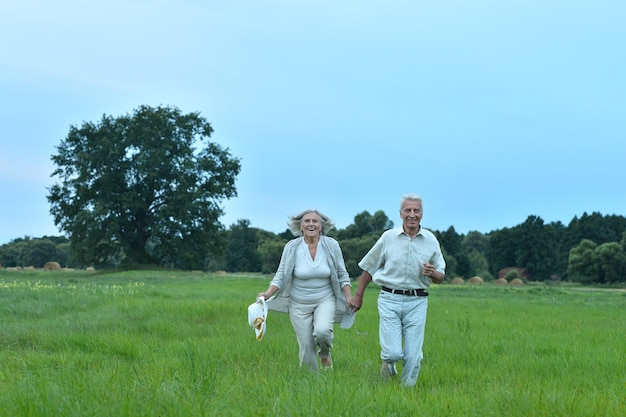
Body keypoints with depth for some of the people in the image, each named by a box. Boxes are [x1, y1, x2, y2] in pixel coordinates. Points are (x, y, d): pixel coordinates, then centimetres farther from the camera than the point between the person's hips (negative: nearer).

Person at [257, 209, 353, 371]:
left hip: (325, 299, 0)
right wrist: (267, 294, -18)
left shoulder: (332, 245, -7)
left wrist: (349, 297, -6)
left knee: (322, 331, -29)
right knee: (306, 348, 1)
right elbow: (281, 276, -3)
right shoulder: (292, 247, -8)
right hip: (299, 303, 1)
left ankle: (325, 353, 6)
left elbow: (342, 275, 3)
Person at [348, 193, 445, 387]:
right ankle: (388, 362, 26)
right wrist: (358, 296, 12)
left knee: (413, 356, 0)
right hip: (390, 300, -1)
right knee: (393, 353, -9)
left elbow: (441, 277, 10)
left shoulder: (431, 240, 5)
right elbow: (369, 268, 10)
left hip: (417, 301, 2)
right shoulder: (388, 237, 1)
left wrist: (432, 273, -13)